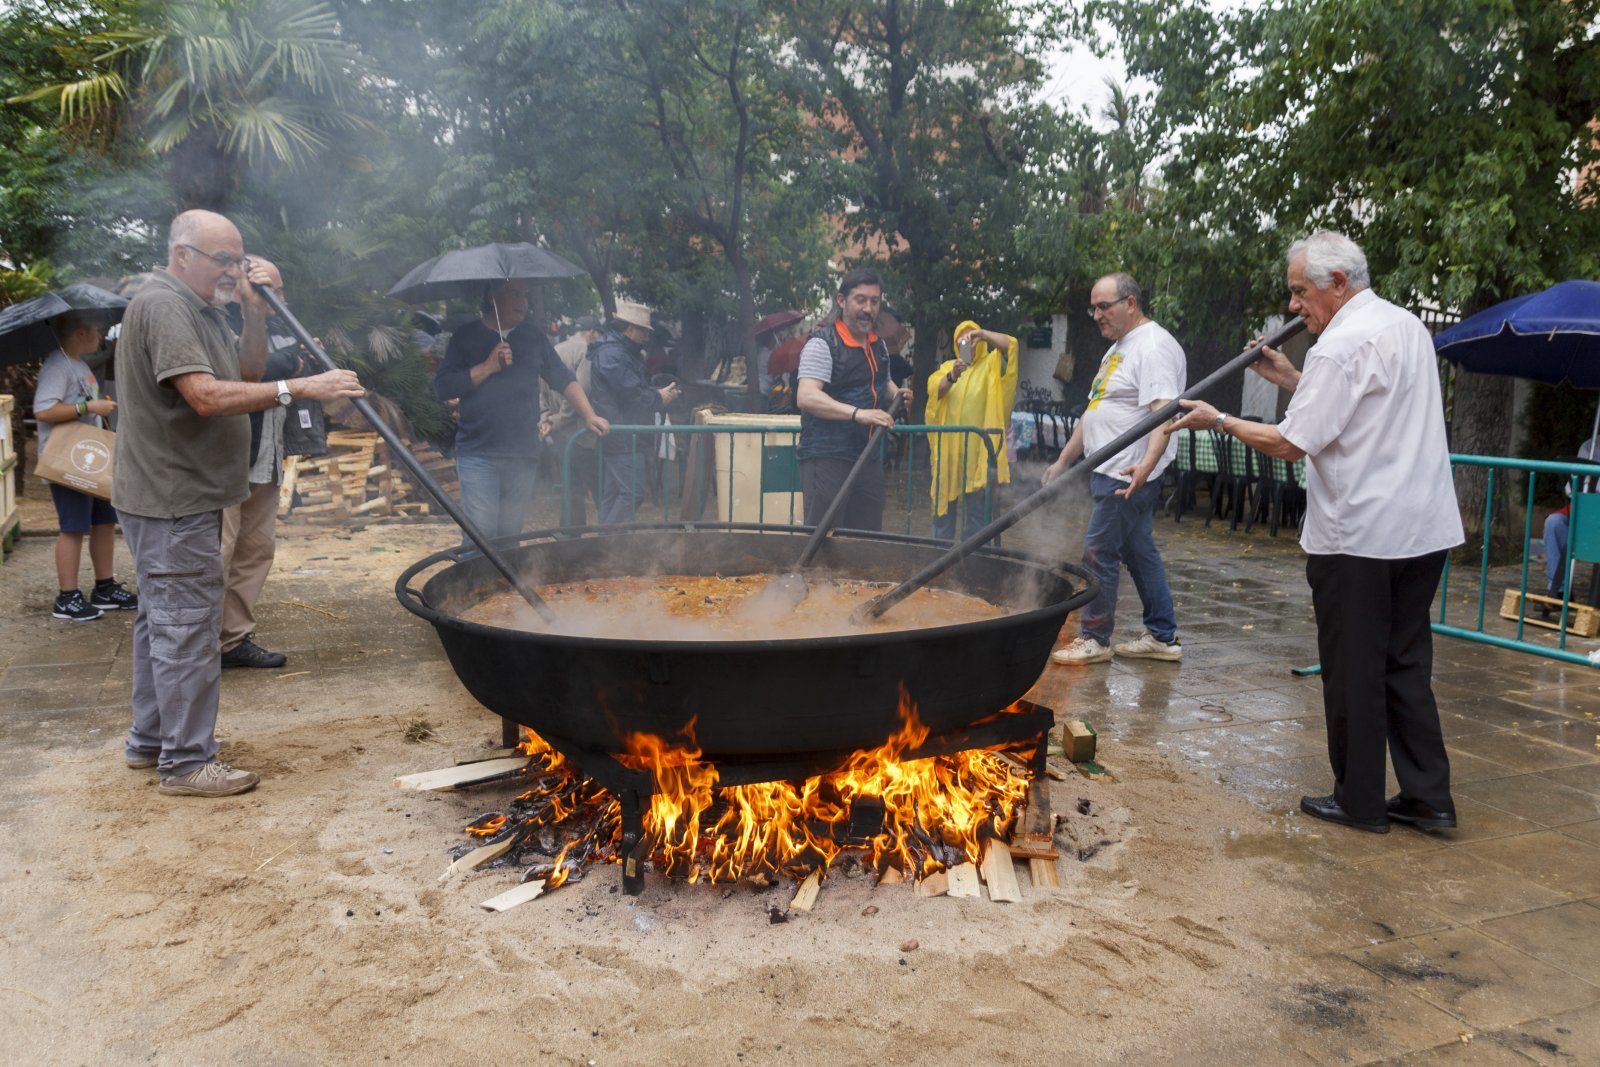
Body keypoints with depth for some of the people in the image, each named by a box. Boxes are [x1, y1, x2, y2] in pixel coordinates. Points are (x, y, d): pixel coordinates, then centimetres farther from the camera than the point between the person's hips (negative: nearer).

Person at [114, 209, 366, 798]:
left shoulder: (199, 307, 16)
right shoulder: (162, 306, -17)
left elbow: (246, 370, 12)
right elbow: (207, 396, -27)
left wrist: (254, 311, -1)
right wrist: (300, 388, -28)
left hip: (177, 497, 11)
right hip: (171, 499, -11)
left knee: (161, 618, 18)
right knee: (187, 626, -6)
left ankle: (150, 740, 31)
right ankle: (186, 761, 3)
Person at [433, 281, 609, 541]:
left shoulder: (533, 336, 14)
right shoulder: (467, 336, 5)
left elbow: (564, 380, 15)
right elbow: (442, 388, -3)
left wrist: (589, 416, 3)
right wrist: (488, 367, -10)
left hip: (524, 456, 3)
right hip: (478, 454, -3)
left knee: (510, 536, 7)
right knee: (481, 533, -11)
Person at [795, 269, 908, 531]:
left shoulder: (879, 346, 16)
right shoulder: (823, 343, -11)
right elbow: (806, 397, -25)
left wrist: (895, 394, 11)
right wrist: (858, 413, -36)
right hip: (826, 459, -8)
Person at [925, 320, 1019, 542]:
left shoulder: (991, 364, 9)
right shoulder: (947, 367, 16)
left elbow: (1010, 344, -8)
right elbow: (934, 389, -3)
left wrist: (982, 333, -14)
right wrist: (952, 376, -20)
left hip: (980, 447, -3)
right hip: (949, 447, 3)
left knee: (977, 508, 0)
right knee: (944, 505, 7)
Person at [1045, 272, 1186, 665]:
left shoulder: (1154, 348, -13)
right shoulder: (1118, 349, 20)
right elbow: (1094, 412, 26)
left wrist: (1147, 464, -40)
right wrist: (1063, 461, 25)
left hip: (1128, 475, -10)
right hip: (1111, 471, 10)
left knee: (1099, 554, -6)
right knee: (1140, 553, 13)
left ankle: (1094, 640, 5)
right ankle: (1162, 637, 20)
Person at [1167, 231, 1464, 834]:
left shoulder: (1341, 344, -15)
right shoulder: (1408, 326, 14)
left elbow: (1290, 445, -16)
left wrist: (1219, 421, -4)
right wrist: (1293, 380, 20)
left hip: (1358, 535, -9)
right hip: (1424, 529, 9)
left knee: (1353, 672, 3)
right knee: (1406, 666, 14)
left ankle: (1360, 802, 13)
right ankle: (1427, 797, 18)